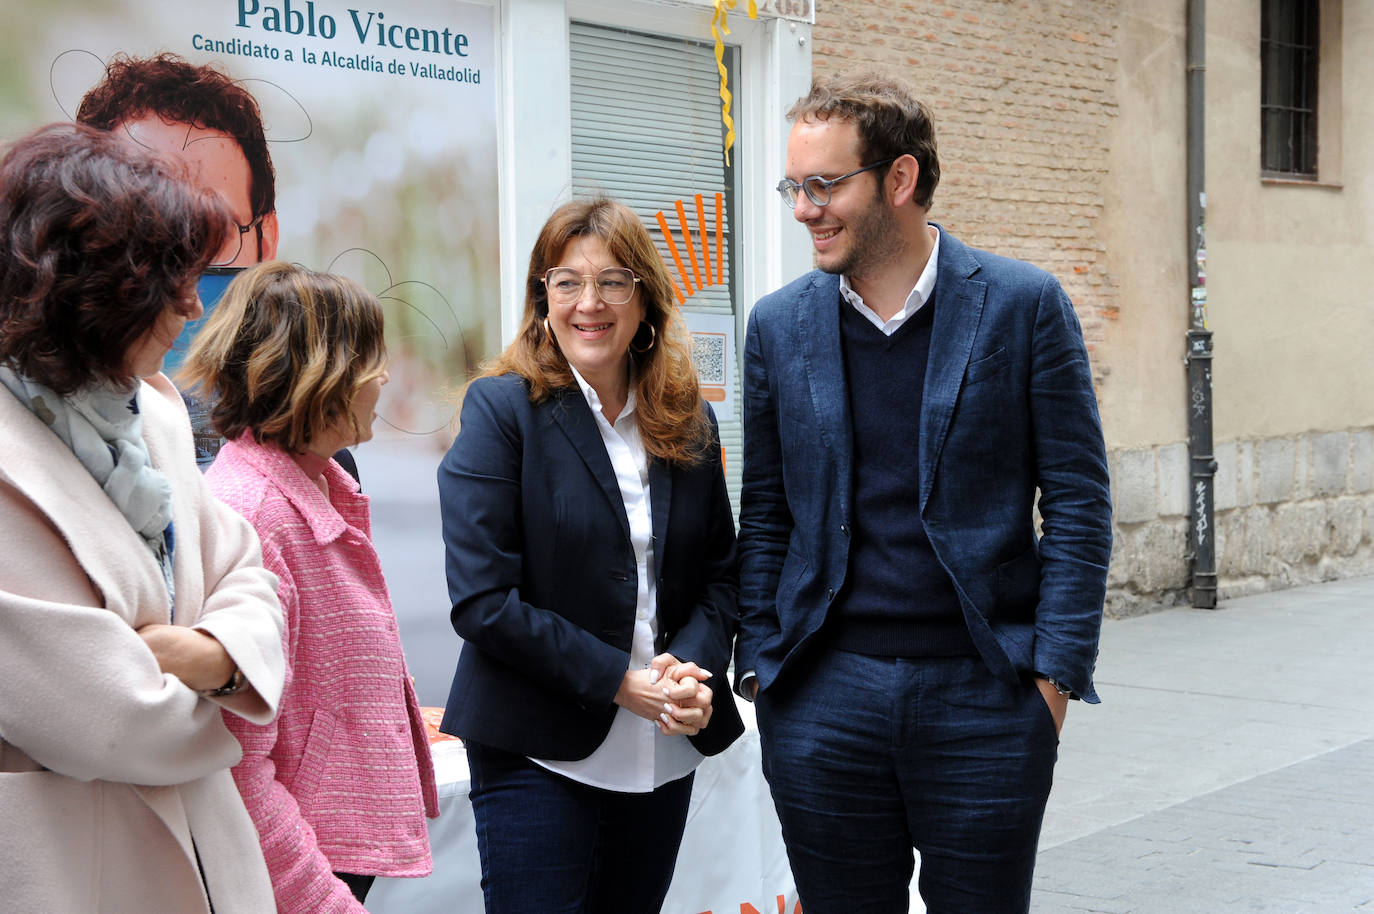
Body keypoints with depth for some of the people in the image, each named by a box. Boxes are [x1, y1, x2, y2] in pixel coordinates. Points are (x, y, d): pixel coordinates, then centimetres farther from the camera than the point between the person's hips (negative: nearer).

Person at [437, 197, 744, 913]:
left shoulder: (690, 423, 8)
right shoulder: (502, 408, -7)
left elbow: (720, 573, 12)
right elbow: (482, 599, -13)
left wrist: (694, 665, -9)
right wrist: (617, 680, -17)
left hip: (664, 753, 5)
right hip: (538, 752, -4)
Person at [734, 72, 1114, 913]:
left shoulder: (1024, 305, -3)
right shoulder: (779, 324, 6)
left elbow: (1079, 503, -2)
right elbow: (765, 515, 11)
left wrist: (1055, 674, -7)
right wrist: (758, 667, 4)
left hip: (984, 692, -2)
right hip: (824, 700, 3)